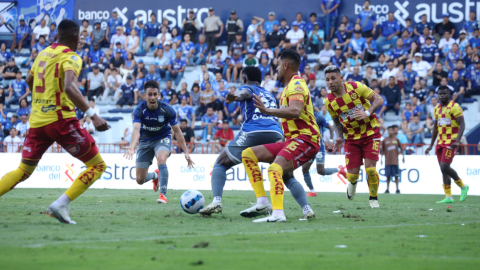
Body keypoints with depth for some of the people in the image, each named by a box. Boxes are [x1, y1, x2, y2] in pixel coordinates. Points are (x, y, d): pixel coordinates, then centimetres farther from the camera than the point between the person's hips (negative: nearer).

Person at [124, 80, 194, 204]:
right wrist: (132, 147, -56)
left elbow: (177, 131, -11)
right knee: (140, 180, 2)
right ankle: (155, 176, 40)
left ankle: (163, 194, -30)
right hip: (145, 141, 2)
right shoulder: (139, 110, -22)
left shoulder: (167, 110, -20)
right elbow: (136, 130, -37)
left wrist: (186, 152, -14)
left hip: (163, 139, -1)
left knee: (161, 159, -37)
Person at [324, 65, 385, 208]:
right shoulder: (329, 101, -5)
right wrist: (339, 138, -3)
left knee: (370, 169, -14)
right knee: (352, 174, -5)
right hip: (351, 137, 2)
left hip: (370, 133, -2)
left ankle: (373, 198, 12)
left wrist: (367, 112, -27)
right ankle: (353, 183, 36)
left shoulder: (356, 87, -15)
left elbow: (379, 99, -10)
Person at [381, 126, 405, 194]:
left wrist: (403, 157, 8)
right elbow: (382, 150, 11)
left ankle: (397, 189, 4)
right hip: (387, 161, 1)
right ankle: (387, 189, 6)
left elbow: (401, 148, 10)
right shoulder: (385, 140, 5)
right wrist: (381, 158, 9)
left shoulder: (396, 139, 4)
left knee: (396, 175, -1)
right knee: (388, 175, 1)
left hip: (395, 161, -1)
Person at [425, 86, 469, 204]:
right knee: (443, 169, 4)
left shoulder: (454, 107, -9)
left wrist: (457, 141, -26)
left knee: (445, 167, -16)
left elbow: (462, 125, -14)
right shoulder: (437, 109, 15)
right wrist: (431, 145, 22)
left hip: (451, 141, -8)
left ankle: (463, 186, 3)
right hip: (441, 142, 8)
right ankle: (448, 197, 7)